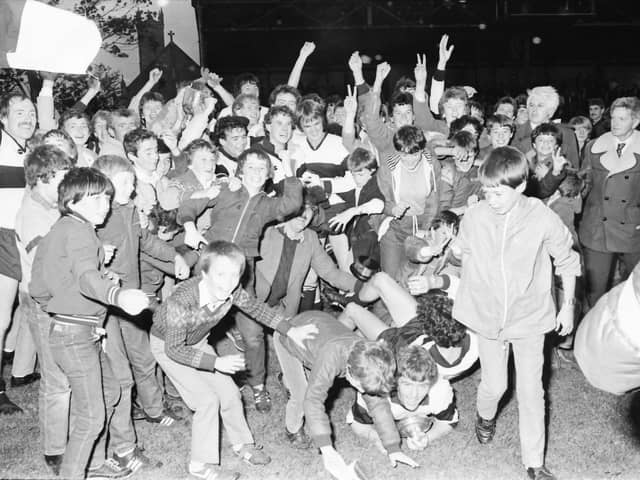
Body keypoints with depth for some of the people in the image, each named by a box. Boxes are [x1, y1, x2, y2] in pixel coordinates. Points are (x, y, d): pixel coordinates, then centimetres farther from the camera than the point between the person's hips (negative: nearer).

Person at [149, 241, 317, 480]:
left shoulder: (232, 291, -25)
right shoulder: (181, 301, -41)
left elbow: (256, 308, -5)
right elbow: (174, 349, -32)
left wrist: (290, 330, -8)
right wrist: (217, 362, -34)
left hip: (196, 342, 6)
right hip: (167, 345, -5)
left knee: (229, 393, 5)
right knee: (207, 400, -13)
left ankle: (242, 443, 30)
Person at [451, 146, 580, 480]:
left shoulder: (543, 219, -18)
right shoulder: (474, 217, -13)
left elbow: (567, 260, -1)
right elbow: (462, 253, 9)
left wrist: (568, 305, 3)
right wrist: (455, 250, -10)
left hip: (530, 317, -1)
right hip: (488, 317, 1)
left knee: (531, 391, 3)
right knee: (495, 385, 7)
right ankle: (486, 416, 44)